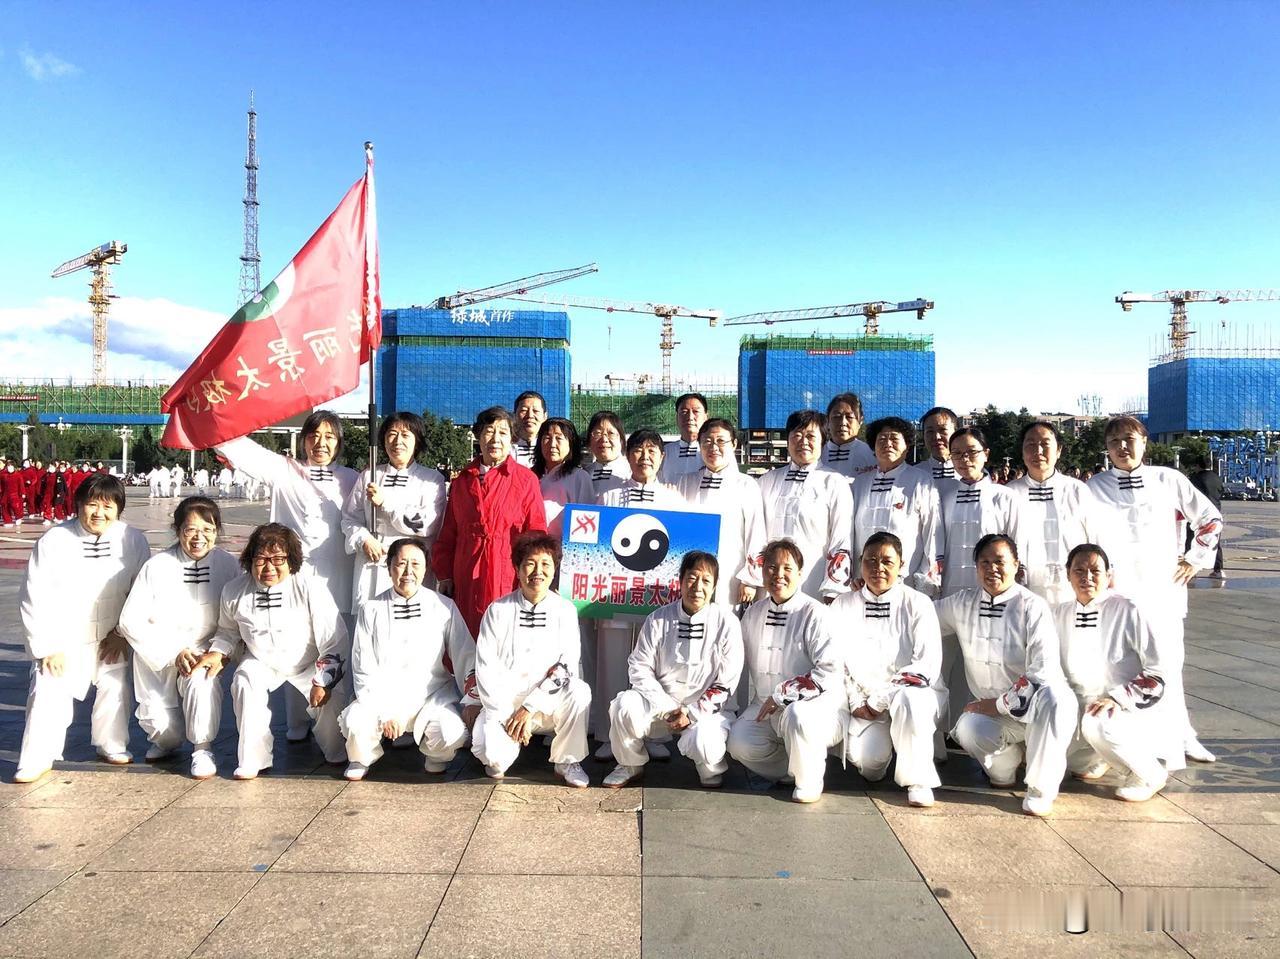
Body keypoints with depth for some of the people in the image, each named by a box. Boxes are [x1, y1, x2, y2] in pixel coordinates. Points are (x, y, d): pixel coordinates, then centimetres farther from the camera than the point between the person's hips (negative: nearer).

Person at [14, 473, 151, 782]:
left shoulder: (133, 541, -12)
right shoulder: (53, 541, -17)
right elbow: (34, 598, -12)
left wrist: (123, 633, -5)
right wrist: (48, 646, -12)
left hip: (110, 637, 2)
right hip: (61, 637, -2)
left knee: (115, 687, 3)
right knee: (49, 693, -8)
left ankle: (112, 745, 25)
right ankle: (38, 758, 11)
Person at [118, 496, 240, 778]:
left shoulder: (228, 565, -8)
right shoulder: (157, 566, -13)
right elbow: (131, 621, -11)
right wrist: (173, 653, -17)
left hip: (203, 651, 0)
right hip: (157, 656, 1)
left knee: (202, 682, -32)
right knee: (156, 720, -5)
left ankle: (202, 749, -8)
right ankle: (166, 739, 37)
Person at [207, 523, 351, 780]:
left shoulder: (309, 588, -24)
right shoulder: (234, 591, -12)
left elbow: (335, 641, -20)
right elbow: (228, 630, 12)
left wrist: (322, 682, -22)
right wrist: (218, 653, -6)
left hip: (309, 663, -2)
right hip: (261, 662, 3)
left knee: (335, 695, -25)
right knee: (245, 683, -28)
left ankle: (335, 751, 7)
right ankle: (253, 758, -10)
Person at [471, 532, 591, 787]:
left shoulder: (565, 610, -2)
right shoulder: (498, 611, -3)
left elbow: (567, 669, -8)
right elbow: (486, 670, -6)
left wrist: (529, 708, -16)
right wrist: (506, 715, -15)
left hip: (548, 703, 1)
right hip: (502, 703, -1)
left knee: (579, 691, -30)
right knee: (492, 753, -28)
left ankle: (566, 761, -6)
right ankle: (500, 758, 12)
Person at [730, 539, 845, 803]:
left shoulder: (814, 613, -11)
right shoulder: (753, 615, 9)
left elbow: (831, 672, -20)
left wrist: (781, 695, -19)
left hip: (821, 707, -5)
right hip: (766, 708, 6)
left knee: (798, 714, -37)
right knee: (739, 743, -20)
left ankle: (809, 781, -9)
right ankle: (792, 769, 8)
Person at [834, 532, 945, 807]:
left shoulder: (918, 604, -3)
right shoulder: (843, 606, 6)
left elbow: (928, 665, -11)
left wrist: (879, 700, -15)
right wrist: (856, 702, -8)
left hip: (912, 694, -2)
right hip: (863, 701, 2)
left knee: (909, 699, -38)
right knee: (864, 759, -24)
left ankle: (917, 781, -17)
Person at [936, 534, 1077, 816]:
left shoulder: (1033, 607, -9)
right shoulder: (961, 604, 5)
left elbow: (1044, 671, -17)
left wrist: (1000, 704, -14)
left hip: (1035, 707, -3)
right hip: (994, 712, 3)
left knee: (1055, 696, -37)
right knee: (966, 729, -30)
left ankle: (1041, 789, -19)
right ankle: (1004, 766, 6)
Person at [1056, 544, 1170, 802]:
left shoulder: (1126, 611, -12)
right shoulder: (1060, 614, 4)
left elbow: (1157, 673, -12)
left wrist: (1118, 699, -23)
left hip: (1131, 711, -5)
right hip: (1082, 708, 5)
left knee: (1096, 725, -36)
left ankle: (1150, 776, -7)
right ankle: (1096, 760, 15)